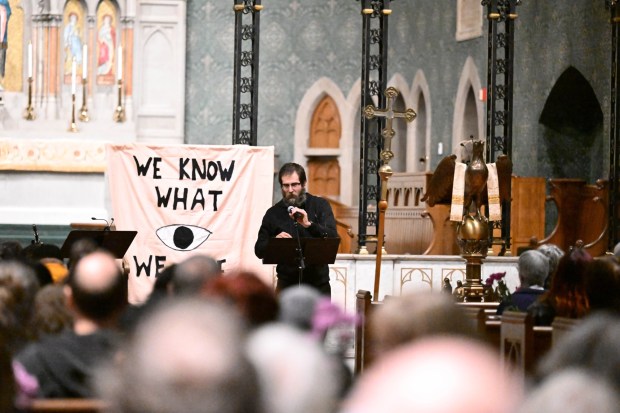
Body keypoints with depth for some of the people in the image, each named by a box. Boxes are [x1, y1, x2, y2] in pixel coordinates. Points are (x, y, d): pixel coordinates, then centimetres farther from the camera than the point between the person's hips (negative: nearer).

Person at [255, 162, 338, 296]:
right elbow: (259, 250, 6)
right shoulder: (273, 213, 5)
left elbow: (332, 237, -12)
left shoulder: (320, 205, 1)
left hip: (318, 283, -1)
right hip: (287, 283, 1)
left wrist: (309, 224, -28)